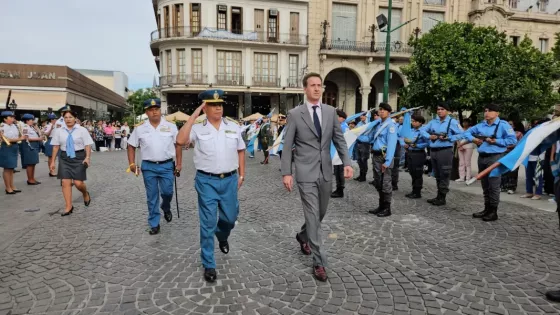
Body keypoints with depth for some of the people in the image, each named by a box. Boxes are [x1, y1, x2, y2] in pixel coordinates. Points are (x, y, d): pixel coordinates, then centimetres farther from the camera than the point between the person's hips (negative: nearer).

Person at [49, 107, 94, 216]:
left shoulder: (82, 130, -4)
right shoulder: (59, 131, 4)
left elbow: (88, 145, -7)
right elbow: (56, 146, 6)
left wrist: (87, 157, -20)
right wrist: (53, 161, 5)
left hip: (79, 157, -3)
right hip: (64, 158, 3)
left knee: (78, 183, -4)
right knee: (65, 182, -1)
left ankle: (86, 194, 30)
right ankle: (69, 206, 8)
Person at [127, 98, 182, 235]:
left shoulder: (171, 126, -1)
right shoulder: (140, 129, 1)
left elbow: (177, 145, 3)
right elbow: (131, 146, 8)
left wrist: (179, 163, -1)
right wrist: (132, 164, -1)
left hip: (167, 166, -1)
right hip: (148, 167, 1)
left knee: (167, 192, 1)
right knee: (152, 197, 7)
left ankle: (166, 209, 35)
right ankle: (154, 224, 18)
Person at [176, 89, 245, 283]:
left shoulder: (233, 127, 5)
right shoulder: (197, 128, -5)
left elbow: (241, 150, 13)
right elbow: (181, 140, -23)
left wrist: (241, 174, 9)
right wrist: (194, 115, -19)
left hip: (230, 180, 3)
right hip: (207, 181, -3)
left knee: (230, 217, 16)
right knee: (208, 223, 2)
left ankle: (222, 237, 53)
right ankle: (209, 265, 16)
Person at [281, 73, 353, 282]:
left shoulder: (331, 112, 6)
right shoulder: (295, 114, -4)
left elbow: (339, 140, 6)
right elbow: (287, 146, -4)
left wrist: (347, 162, -7)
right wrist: (286, 173, -10)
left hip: (326, 172, 5)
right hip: (306, 173, -4)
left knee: (320, 213, 18)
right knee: (313, 216, -4)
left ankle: (303, 236, 47)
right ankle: (319, 262, 7)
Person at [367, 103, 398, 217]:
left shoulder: (391, 125, -10)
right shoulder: (377, 124, 14)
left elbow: (391, 143, -17)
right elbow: (370, 139, 16)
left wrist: (387, 161, -22)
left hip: (384, 156, -8)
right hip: (376, 155, 8)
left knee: (385, 183, -2)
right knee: (377, 182, 14)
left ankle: (387, 208, 9)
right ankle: (381, 206, 27)